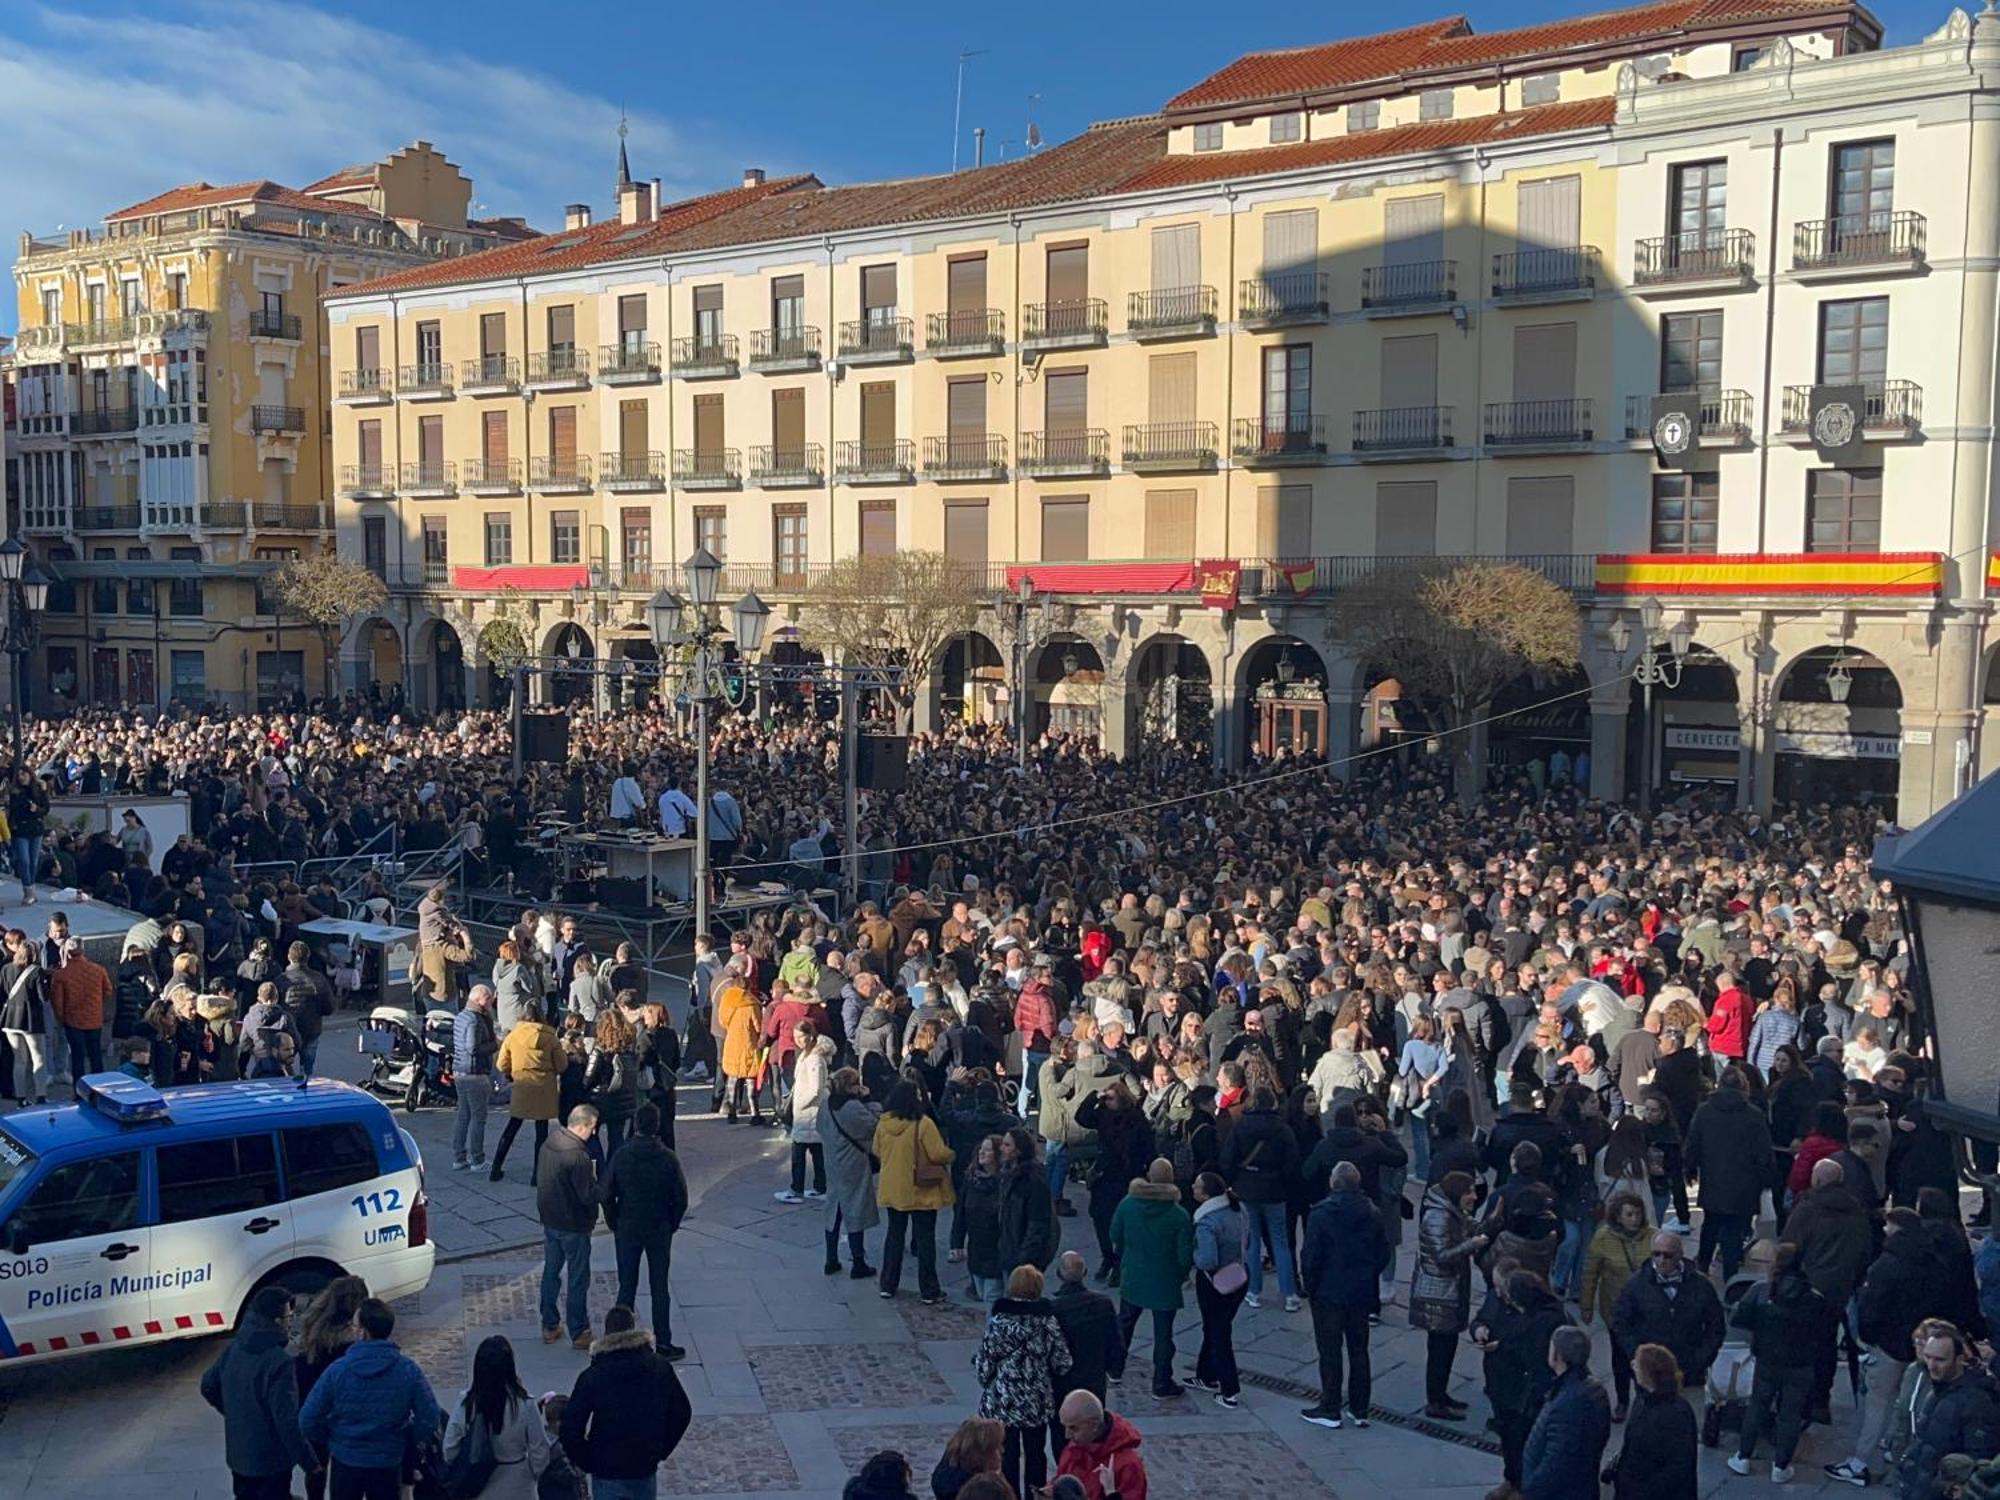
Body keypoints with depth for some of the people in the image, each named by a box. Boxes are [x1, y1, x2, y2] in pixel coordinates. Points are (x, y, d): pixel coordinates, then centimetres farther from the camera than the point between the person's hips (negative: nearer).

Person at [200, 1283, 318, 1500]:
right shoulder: (279, 1362, -28)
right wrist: (309, 1461, -18)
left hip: (237, 1455, 7)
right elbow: (287, 1420, -27)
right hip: (271, 1462, -7)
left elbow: (208, 1386, 11)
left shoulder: (234, 1348, -4)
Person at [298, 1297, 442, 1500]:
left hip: (346, 1462, 0)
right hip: (388, 1465, 0)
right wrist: (404, 1439, 4)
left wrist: (330, 1439, 5)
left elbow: (307, 1420, -13)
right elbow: (430, 1420, -13)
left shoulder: (338, 1369, -17)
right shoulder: (408, 1369, -15)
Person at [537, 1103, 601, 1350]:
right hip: (573, 1226, -8)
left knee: (550, 1272, 19)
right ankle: (579, 1333, 15)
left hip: (549, 1220, 8)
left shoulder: (548, 1144, -1)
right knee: (578, 1279, 6)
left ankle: (549, 1327, 30)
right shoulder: (578, 1156, -27)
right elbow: (588, 1196, -25)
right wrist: (596, 1181, -6)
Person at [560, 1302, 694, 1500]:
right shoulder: (660, 1368, -6)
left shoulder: (593, 1376, -15)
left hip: (606, 1474, -3)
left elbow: (571, 1428, -15)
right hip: (646, 1469, 3)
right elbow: (682, 1413, 3)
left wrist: (587, 1462, 0)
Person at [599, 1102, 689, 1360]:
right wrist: (672, 1225, 8)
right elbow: (681, 1198, -8)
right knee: (659, 1288, 8)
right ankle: (663, 1343, 12)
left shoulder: (620, 1157, -12)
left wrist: (615, 1224, 7)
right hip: (660, 1231, 0)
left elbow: (605, 1195, -8)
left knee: (626, 1287, 11)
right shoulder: (668, 1159, -13)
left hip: (627, 1230, 0)